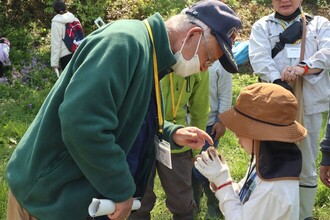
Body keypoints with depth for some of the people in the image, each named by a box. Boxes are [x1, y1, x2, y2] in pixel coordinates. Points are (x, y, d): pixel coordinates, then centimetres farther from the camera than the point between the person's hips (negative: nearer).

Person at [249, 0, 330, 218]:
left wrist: (303, 67, -25)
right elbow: (259, 57, -8)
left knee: (306, 165, 10)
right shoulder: (262, 26, 9)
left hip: (309, 104, 1)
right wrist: (278, 82, -25)